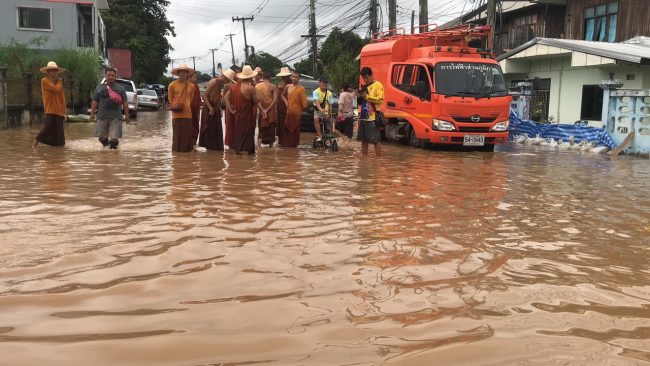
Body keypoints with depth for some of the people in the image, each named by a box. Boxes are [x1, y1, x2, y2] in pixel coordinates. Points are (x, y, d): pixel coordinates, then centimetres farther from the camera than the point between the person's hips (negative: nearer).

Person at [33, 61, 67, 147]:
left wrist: (64, 113, 9)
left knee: (58, 133, 4)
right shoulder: (44, 81, -3)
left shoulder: (59, 83, 14)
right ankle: (35, 141, 0)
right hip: (50, 111, -5)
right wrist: (59, 82, 3)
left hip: (59, 112, 5)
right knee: (47, 128, -13)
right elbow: (56, 89, -16)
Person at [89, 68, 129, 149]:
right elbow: (95, 102, 11)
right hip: (102, 116, 2)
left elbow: (125, 102, 7)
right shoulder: (99, 88, 12)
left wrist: (126, 115, 1)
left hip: (115, 117, -2)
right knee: (102, 137, 7)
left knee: (114, 138, -6)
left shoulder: (120, 88, 9)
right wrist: (92, 113, 3)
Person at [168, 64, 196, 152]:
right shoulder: (172, 85, -1)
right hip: (176, 114, -3)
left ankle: (186, 150, 13)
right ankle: (176, 151, 7)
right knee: (177, 134, 0)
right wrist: (174, 107, 3)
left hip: (187, 114, 3)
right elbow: (170, 99, 7)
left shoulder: (191, 86, 7)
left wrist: (185, 107, 12)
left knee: (187, 134, 4)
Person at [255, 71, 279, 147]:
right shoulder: (273, 87, -6)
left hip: (261, 110, 2)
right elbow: (275, 99, -15)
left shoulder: (257, 86, 0)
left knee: (261, 129, 12)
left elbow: (257, 99, -7)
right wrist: (267, 109, -15)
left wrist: (262, 109, -9)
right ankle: (271, 146, 15)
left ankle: (259, 144, -7)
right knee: (271, 129, 10)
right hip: (271, 111, -2)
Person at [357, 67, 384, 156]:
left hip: (372, 117, -7)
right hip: (362, 116, 7)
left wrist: (367, 96, -17)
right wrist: (359, 96, 2)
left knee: (375, 140, -7)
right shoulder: (364, 86, 20)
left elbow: (380, 100, -11)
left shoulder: (378, 85, -1)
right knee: (363, 140, 9)